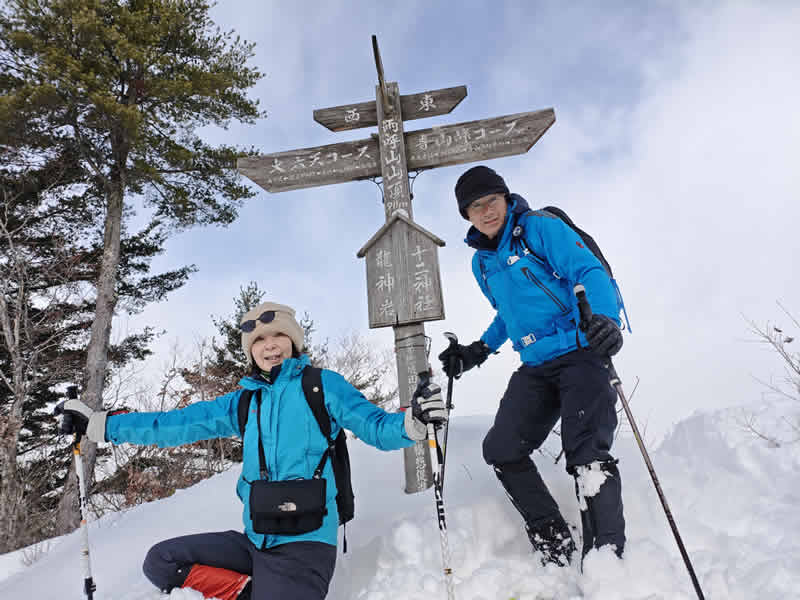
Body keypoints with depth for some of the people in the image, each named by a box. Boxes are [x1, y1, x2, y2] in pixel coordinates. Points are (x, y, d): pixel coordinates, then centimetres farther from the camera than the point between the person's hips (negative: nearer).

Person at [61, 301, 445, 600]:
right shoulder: (244, 402, 10)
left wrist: (413, 421, -29)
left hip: (304, 543, -6)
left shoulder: (322, 385, -4)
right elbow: (179, 424, 12)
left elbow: (377, 427, -7)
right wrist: (99, 425, 12)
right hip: (255, 540, 6)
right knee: (161, 562, 5)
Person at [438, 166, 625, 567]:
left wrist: (604, 318, -33)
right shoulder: (482, 263, 16)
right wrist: (479, 350, 22)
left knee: (586, 452, -19)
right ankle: (554, 544, 14)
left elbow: (589, 271, -15)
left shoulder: (539, 227, -5)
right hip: (535, 368, 8)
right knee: (500, 449, 1)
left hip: (579, 352, -7)